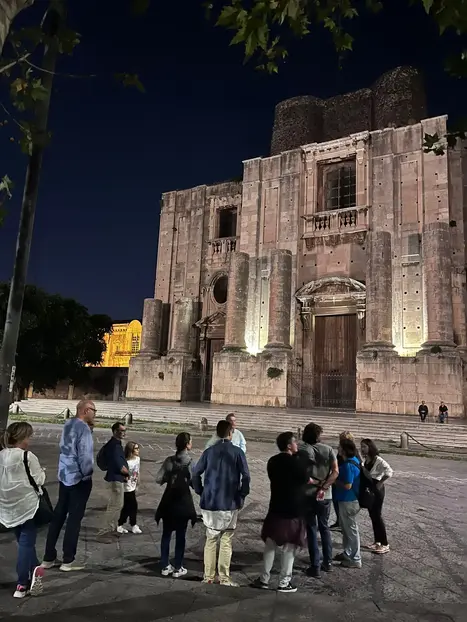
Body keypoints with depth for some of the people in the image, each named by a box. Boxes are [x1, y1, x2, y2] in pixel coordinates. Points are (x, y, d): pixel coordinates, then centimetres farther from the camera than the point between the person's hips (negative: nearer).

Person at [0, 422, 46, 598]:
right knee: (26, 543, 1)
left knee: (23, 541, 17)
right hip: (27, 505, -7)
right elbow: (38, 480, -11)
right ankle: (22, 585, 4)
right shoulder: (27, 456, -17)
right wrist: (42, 471, 8)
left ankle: (34, 572, 29)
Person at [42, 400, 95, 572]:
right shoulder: (83, 427, -18)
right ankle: (68, 561, 9)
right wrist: (87, 473, -6)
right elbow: (84, 454, -22)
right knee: (74, 519, 1)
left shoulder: (68, 424, 9)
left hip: (64, 476, 8)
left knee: (58, 515, 13)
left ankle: (49, 558, 21)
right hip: (79, 478, -8)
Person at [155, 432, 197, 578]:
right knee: (180, 536, 9)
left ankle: (165, 566, 22)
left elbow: (158, 479, -4)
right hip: (183, 502, -3)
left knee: (166, 534, 15)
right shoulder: (190, 462, -13)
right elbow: (194, 482, -16)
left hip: (169, 501, 3)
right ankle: (177, 568, 16)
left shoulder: (169, 460, -3)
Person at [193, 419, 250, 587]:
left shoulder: (209, 452, 1)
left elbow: (196, 473, 1)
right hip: (229, 503, -3)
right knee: (226, 540, 8)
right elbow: (246, 476, -12)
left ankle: (208, 575, 20)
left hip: (209, 503, 3)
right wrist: (242, 495, 0)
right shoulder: (237, 452, -7)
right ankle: (224, 577, 12)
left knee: (210, 539, 15)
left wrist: (201, 492, 10)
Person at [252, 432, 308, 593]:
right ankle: (284, 583, 14)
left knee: (270, 545, 15)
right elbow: (305, 480, -3)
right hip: (292, 511, -6)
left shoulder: (272, 461, 2)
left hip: (275, 509, 6)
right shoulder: (295, 462, -17)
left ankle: (264, 579, 20)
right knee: (289, 548, 7)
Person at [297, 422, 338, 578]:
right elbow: (335, 471, -11)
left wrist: (315, 482, -3)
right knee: (325, 527, 20)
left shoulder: (301, 450, -6)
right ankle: (328, 562, 27)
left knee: (312, 530, 7)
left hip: (307, 495, -2)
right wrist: (323, 487, -14)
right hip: (325, 495, 2)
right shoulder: (328, 449, -1)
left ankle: (315, 567, 11)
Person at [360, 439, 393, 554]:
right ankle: (377, 541, 27)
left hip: (376, 490, -8)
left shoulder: (378, 460, -20)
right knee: (372, 516, 15)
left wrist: (380, 483, -20)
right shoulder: (365, 459, 3)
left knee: (377, 516, -1)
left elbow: (389, 472, -29)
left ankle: (385, 544, 10)